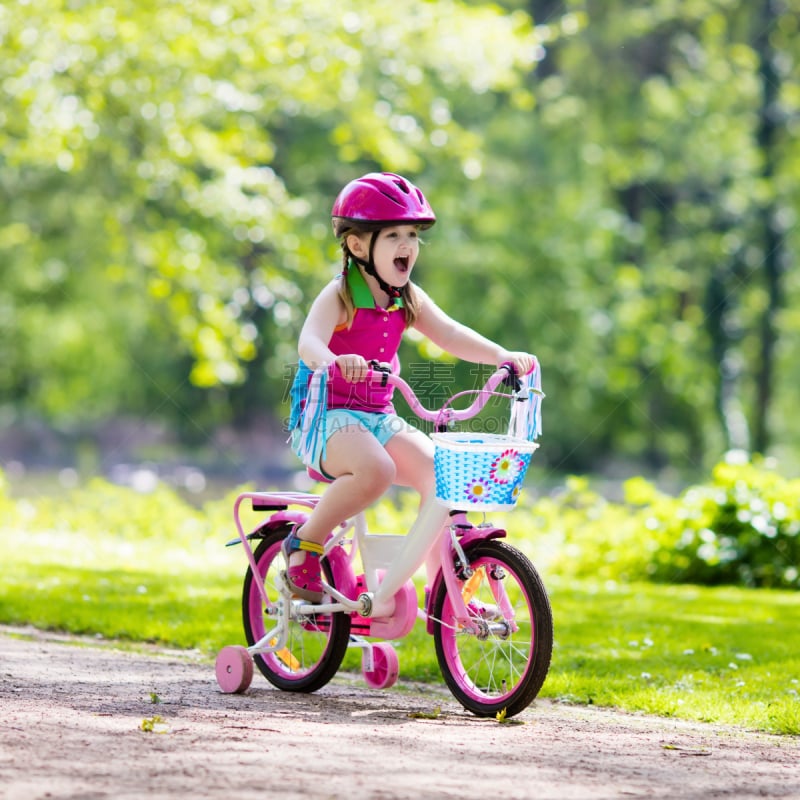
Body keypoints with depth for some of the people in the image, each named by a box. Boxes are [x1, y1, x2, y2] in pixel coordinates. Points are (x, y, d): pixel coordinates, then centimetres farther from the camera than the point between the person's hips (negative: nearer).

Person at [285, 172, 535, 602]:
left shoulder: (408, 299, 8)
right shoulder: (339, 296, -12)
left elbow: (449, 334, 1)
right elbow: (309, 341, -29)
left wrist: (501, 355, -16)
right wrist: (334, 361, -53)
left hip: (379, 418, 7)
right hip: (328, 416, -7)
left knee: (439, 473, -13)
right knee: (375, 469, -36)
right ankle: (305, 543, -15)